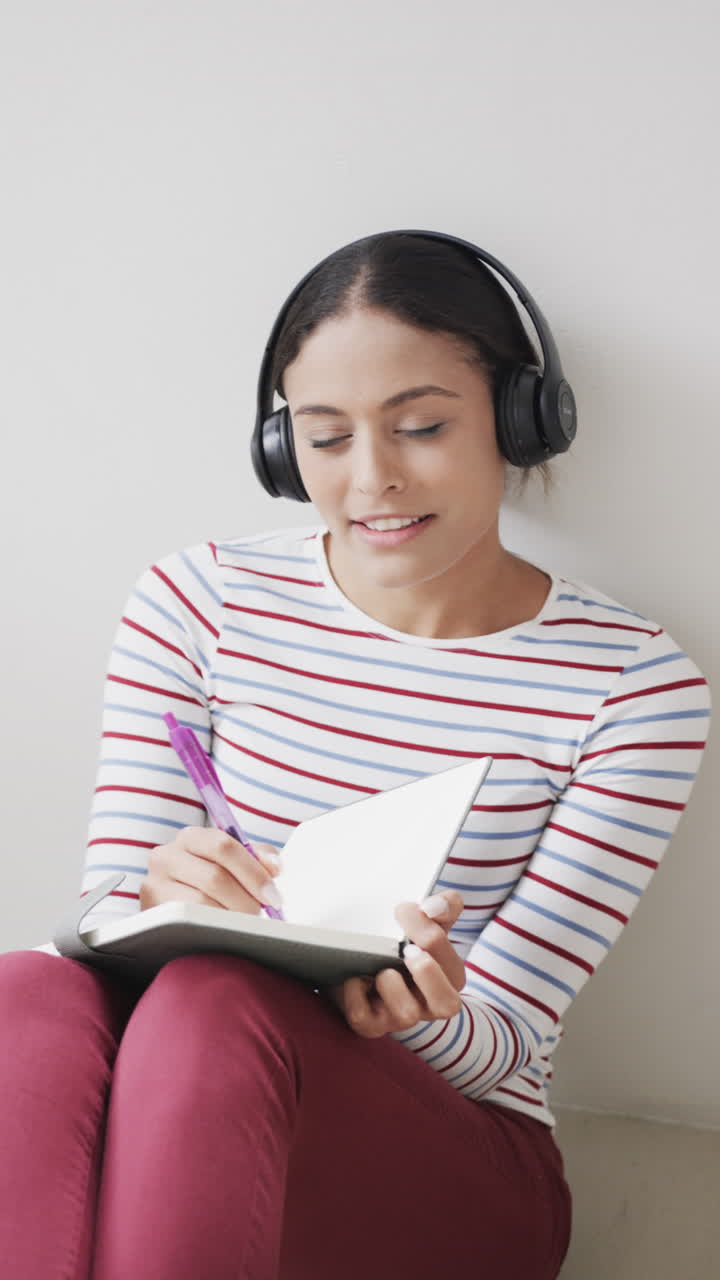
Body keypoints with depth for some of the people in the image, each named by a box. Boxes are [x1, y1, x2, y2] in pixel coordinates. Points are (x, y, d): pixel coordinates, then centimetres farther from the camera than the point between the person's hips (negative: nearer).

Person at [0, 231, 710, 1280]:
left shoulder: (635, 686, -4)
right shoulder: (198, 601, 3)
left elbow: (503, 1048, -3)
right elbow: (108, 915, 1)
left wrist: (426, 1020, -27)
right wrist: (159, 905, -24)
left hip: (463, 1168, -2)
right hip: (202, 1109, 2)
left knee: (212, 1004, -36)